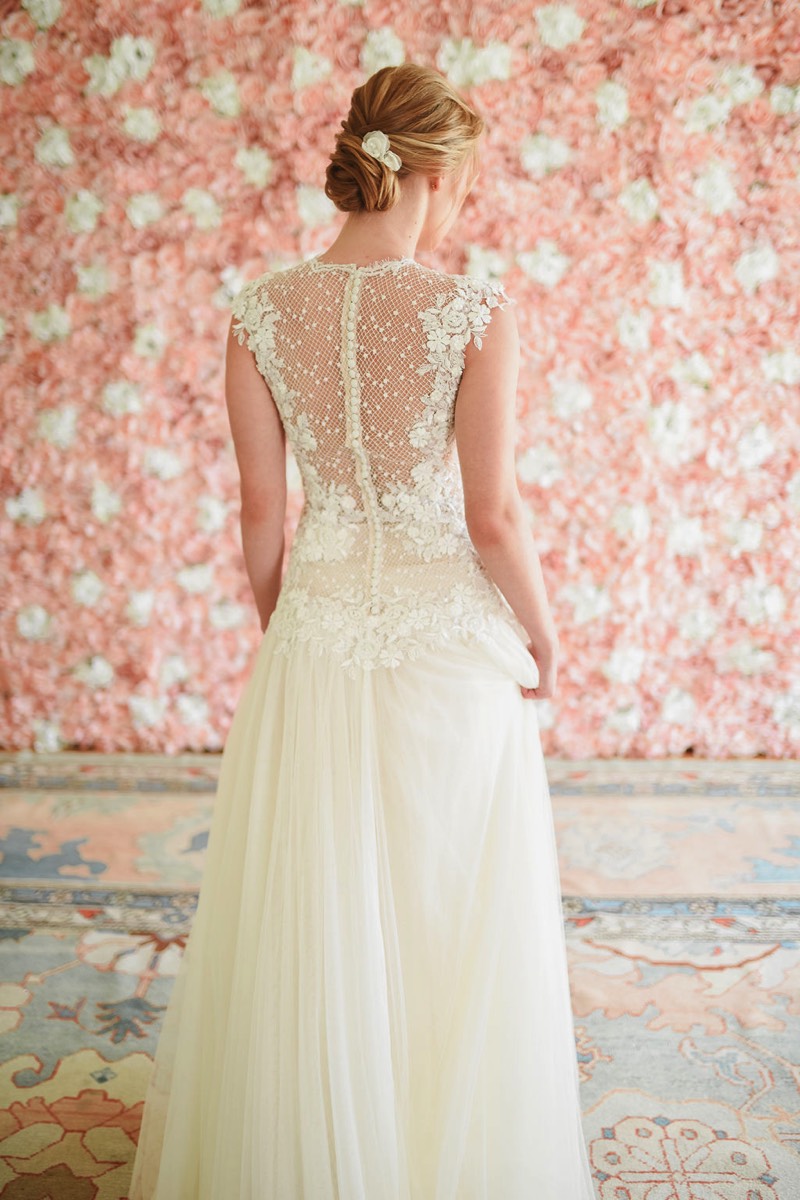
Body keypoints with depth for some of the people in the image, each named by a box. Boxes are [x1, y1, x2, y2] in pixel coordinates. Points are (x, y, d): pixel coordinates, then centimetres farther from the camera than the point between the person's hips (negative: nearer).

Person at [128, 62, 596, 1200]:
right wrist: (545, 637, 3)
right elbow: (495, 517, -13)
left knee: (310, 922, 17)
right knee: (452, 923, 14)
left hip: (319, 628, 3)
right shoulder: (476, 310, -13)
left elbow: (260, 510, 1)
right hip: (451, 637, -3)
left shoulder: (261, 312, -4)